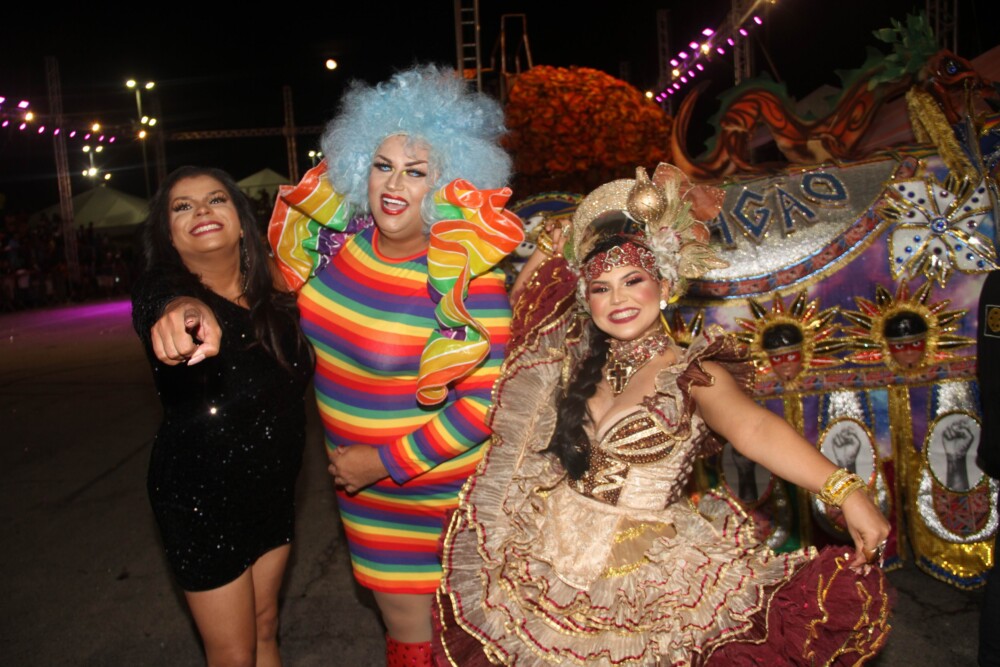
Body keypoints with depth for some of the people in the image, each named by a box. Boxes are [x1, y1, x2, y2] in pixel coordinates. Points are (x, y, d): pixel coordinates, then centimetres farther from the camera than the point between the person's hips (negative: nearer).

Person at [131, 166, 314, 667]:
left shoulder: (272, 289, -4)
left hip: (273, 488, 5)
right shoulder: (160, 289, -19)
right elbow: (168, 303, -44)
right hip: (201, 498, -5)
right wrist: (186, 311, -68)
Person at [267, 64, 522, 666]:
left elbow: (488, 399, -23)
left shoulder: (470, 279, -24)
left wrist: (387, 462, -19)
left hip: (441, 485, -5)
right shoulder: (340, 238, -6)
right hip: (364, 483, 5)